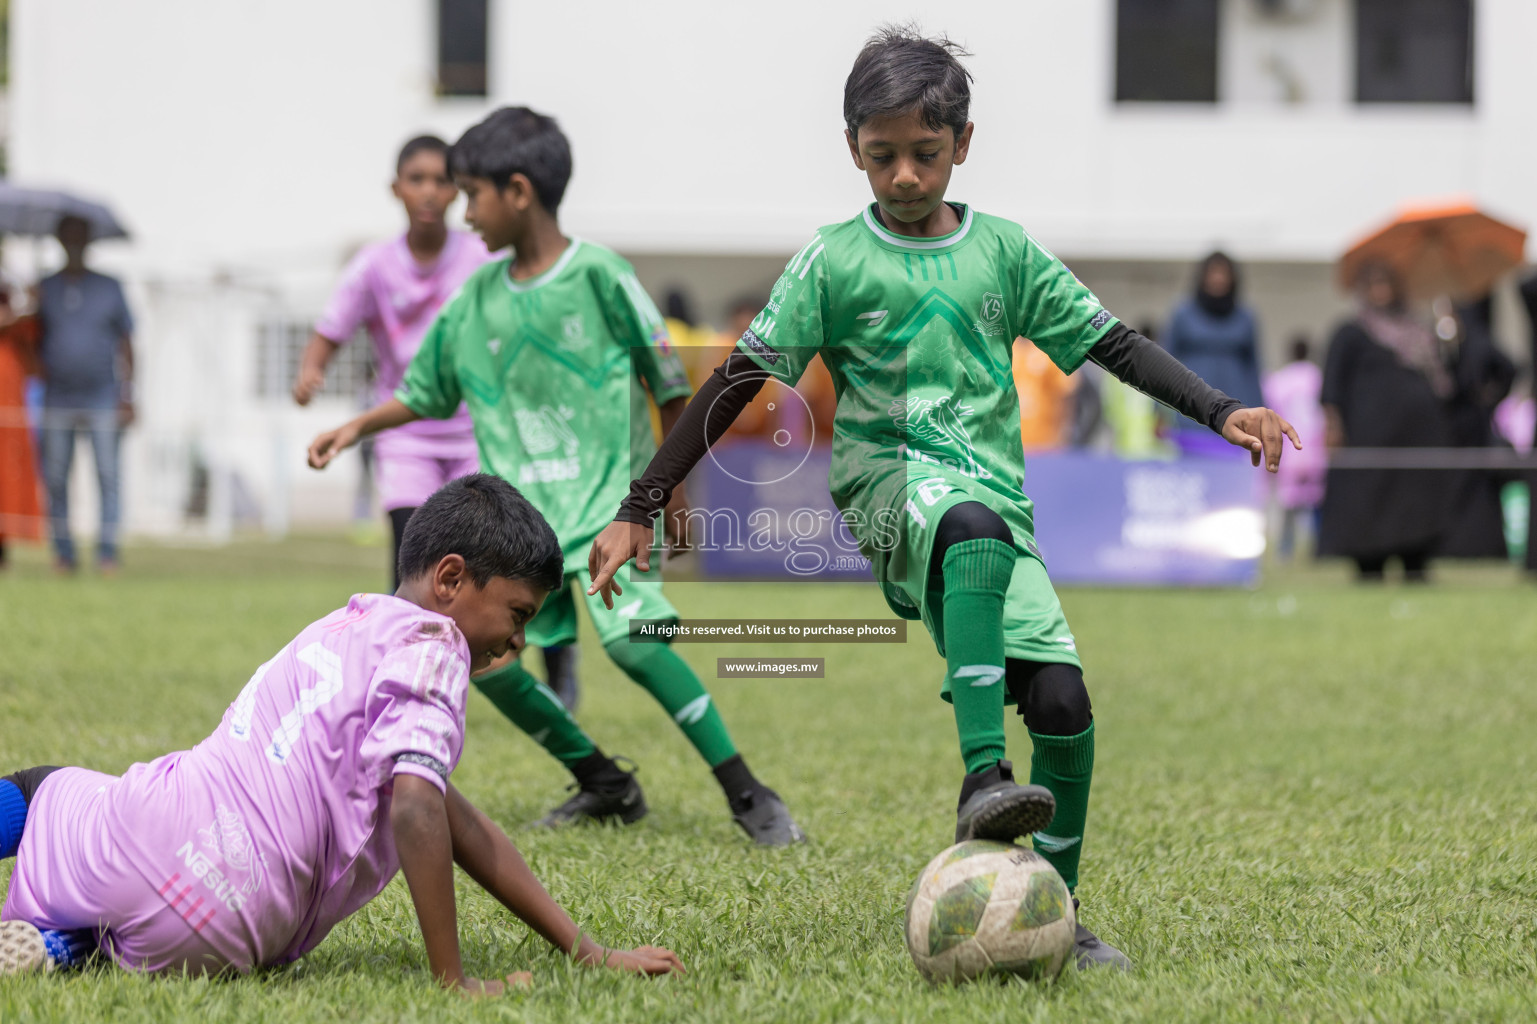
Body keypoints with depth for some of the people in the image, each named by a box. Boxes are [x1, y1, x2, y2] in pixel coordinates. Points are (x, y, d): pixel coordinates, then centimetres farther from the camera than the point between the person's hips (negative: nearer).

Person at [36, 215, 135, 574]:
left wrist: (128, 396, 1)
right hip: (58, 398, 1)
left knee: (108, 474, -6)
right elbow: (37, 342, 15)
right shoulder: (45, 289, 10)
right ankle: (63, 551, 3)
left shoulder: (109, 288, 7)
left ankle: (107, 551, -3)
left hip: (101, 396, -1)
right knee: (55, 477, -2)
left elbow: (125, 344, 7)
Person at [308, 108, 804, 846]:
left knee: (630, 636, -24)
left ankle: (746, 793, -18)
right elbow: (427, 392, 20)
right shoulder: (477, 296, 7)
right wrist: (357, 428, 9)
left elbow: (668, 385, -3)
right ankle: (603, 783, 15)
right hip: (520, 509, 6)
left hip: (605, 499, -6)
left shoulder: (599, 275, -9)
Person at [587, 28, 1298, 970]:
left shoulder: (1004, 250, 10)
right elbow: (739, 381, 3)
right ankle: (982, 779, -48)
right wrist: (641, 510, 0)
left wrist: (1222, 411, 1)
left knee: (1062, 698, -13)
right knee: (975, 529, -40)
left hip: (995, 494, 4)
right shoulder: (834, 262, 3)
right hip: (890, 480, -4)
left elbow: (1113, 344, 14)